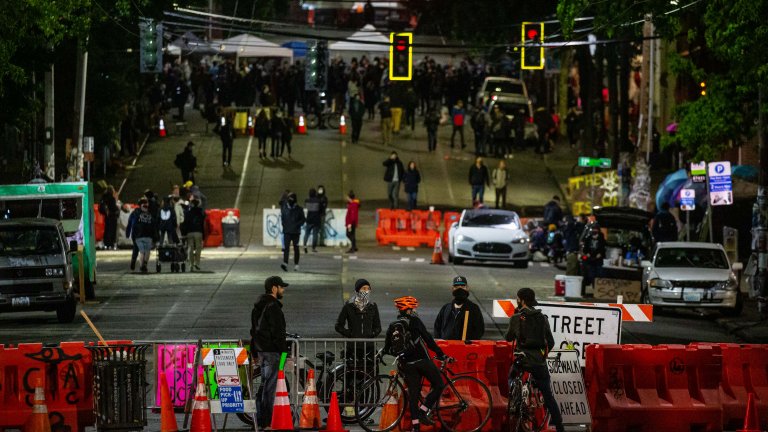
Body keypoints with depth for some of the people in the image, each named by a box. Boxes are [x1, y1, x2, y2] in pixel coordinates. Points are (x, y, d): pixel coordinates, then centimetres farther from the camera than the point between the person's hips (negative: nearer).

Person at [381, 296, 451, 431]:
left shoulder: (392, 326, 9)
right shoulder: (414, 321, -5)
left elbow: (387, 347, 14)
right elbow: (428, 339, -9)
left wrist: (381, 352, 38)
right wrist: (441, 355, -6)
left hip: (406, 364, 5)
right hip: (421, 360, -5)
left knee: (413, 393, 8)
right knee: (438, 385, 6)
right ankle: (424, 411, -6)